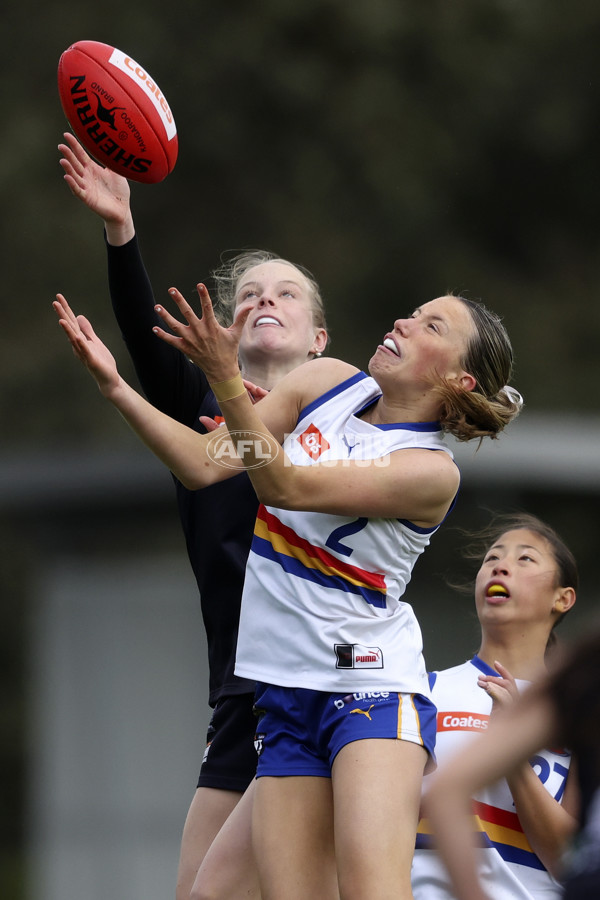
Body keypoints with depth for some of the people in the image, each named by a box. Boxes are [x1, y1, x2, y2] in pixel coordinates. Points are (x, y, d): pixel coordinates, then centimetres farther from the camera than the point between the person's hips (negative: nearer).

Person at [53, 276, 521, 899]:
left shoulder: (432, 470, -12)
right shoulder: (325, 384, 7)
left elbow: (289, 486, -22)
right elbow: (204, 465, 5)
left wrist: (225, 380, -35)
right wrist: (115, 386, -8)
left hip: (371, 685, -5)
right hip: (285, 691, 5)